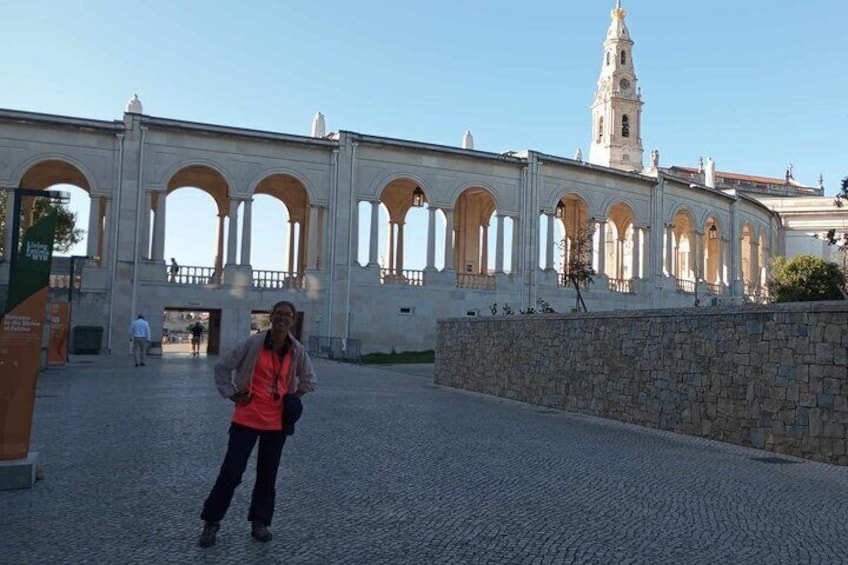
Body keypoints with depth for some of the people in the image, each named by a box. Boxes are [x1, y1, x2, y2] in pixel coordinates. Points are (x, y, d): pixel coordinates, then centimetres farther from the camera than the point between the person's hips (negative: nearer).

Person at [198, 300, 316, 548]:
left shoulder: (297, 351, -3)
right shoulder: (253, 343, -11)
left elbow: (309, 380, 12)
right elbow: (222, 367, -1)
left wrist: (292, 398, 4)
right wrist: (232, 395, -4)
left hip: (277, 422, 3)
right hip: (247, 418, -2)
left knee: (267, 474, 13)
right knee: (231, 471, -1)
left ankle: (260, 523, 28)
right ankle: (211, 522, 15)